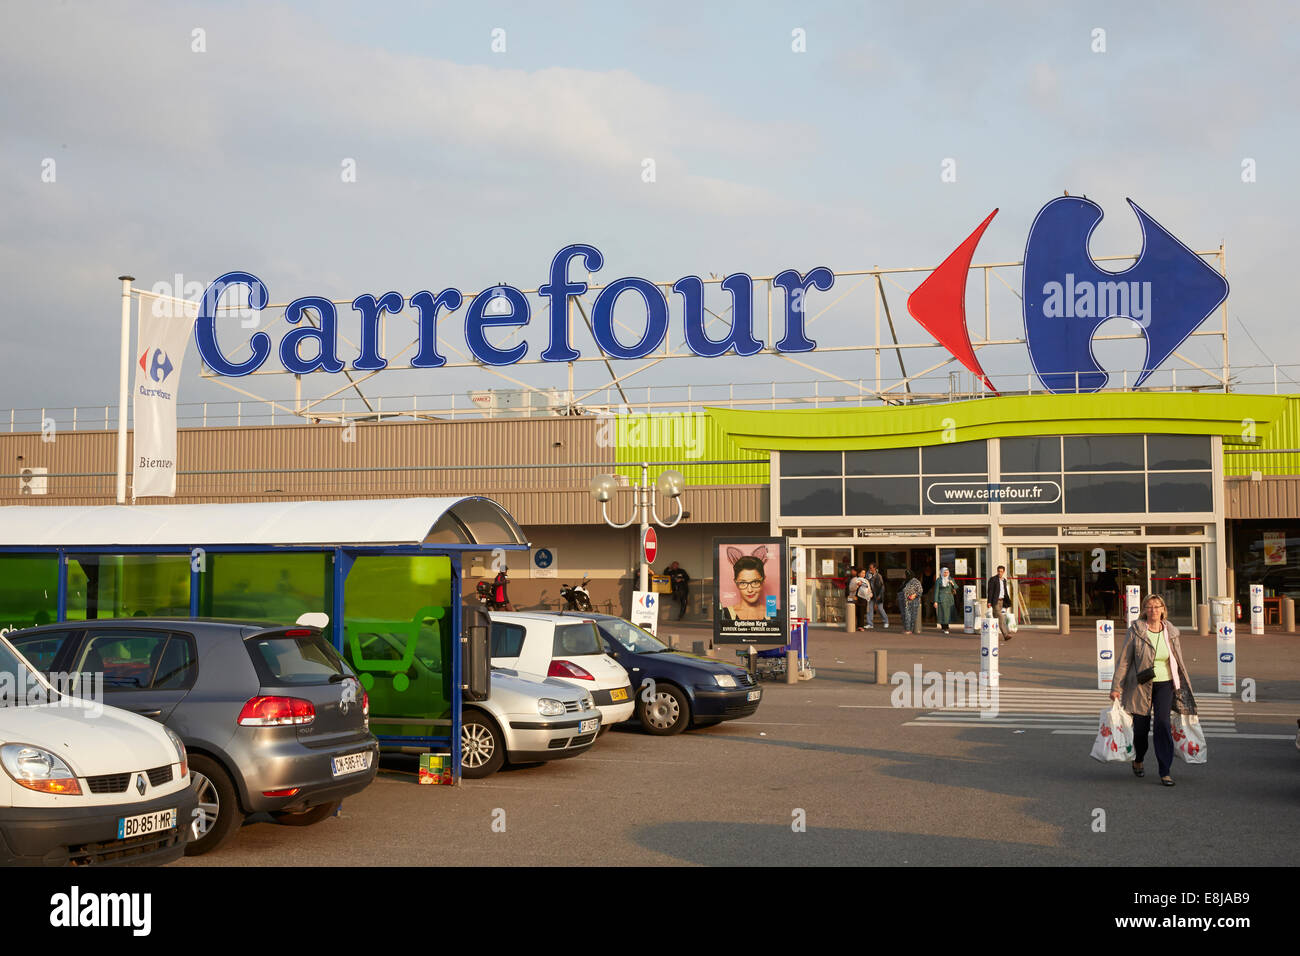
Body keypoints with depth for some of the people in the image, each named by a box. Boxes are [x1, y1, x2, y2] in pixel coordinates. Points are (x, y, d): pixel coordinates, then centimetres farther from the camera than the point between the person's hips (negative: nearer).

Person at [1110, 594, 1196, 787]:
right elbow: (1123, 660, -4)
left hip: (1165, 684, 1)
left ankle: (1165, 772, -8)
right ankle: (1138, 761, 36)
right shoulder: (1135, 631, -6)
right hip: (1141, 685, -1)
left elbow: (1178, 662, 14)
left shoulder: (1171, 632, 3)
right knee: (1141, 726, 6)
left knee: (1163, 723, -14)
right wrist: (1116, 687, -7)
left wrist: (1183, 689, 17)